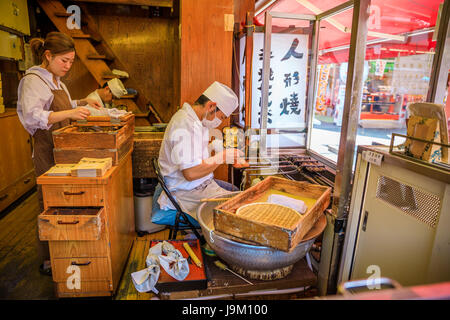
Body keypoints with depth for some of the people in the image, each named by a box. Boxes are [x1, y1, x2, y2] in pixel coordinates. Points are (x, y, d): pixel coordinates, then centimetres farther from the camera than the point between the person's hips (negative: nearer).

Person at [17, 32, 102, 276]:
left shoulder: (56, 80, 16)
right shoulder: (33, 80, -11)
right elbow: (32, 116, -24)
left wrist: (82, 103, 17)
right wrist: (70, 113, -34)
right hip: (47, 150, -8)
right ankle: (48, 261, 10)